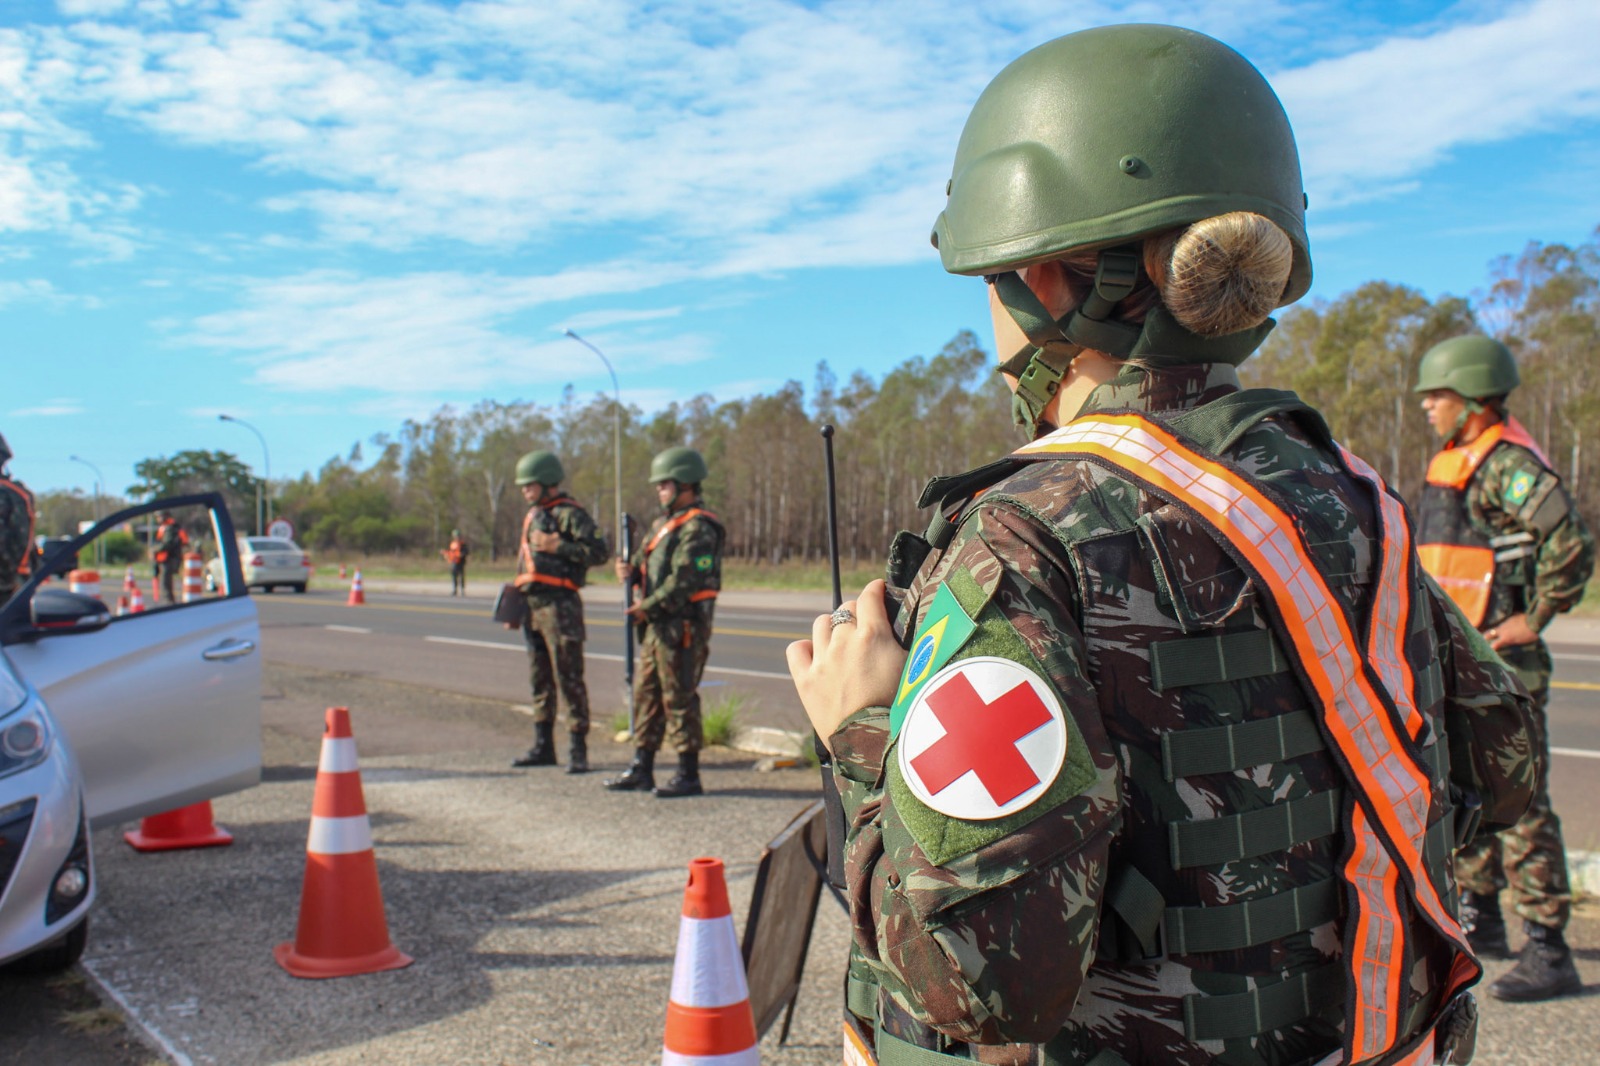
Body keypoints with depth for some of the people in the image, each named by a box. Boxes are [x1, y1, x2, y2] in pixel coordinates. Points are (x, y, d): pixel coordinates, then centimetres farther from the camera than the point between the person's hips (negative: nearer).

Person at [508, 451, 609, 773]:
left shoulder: (569, 514, -8)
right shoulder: (532, 515, 19)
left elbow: (599, 551, -17)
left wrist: (558, 546, -20)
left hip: (559, 605, -9)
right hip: (532, 605, 9)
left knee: (568, 678, -7)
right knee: (540, 679, 13)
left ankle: (577, 749, -3)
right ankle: (543, 746, 21)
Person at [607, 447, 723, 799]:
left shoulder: (698, 528, -14)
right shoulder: (665, 522, 17)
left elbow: (684, 581, -21)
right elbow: (647, 561, 20)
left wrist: (648, 607, -17)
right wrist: (629, 569, -2)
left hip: (682, 626, -10)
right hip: (658, 625, 10)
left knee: (679, 697, -5)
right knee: (646, 694, 12)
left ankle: (689, 776, 3)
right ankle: (641, 770, 20)